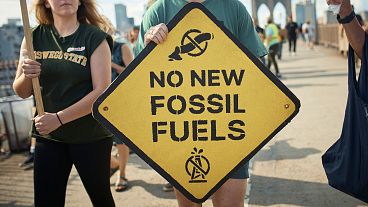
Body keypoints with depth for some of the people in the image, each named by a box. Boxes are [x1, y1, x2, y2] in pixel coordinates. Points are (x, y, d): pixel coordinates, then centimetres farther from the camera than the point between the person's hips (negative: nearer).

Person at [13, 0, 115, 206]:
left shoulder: (95, 38, -7)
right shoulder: (35, 38, 3)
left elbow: (102, 91, -15)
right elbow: (22, 93, 8)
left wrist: (59, 118, -20)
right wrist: (26, 75, -14)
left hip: (91, 137, -3)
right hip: (47, 136, 3)